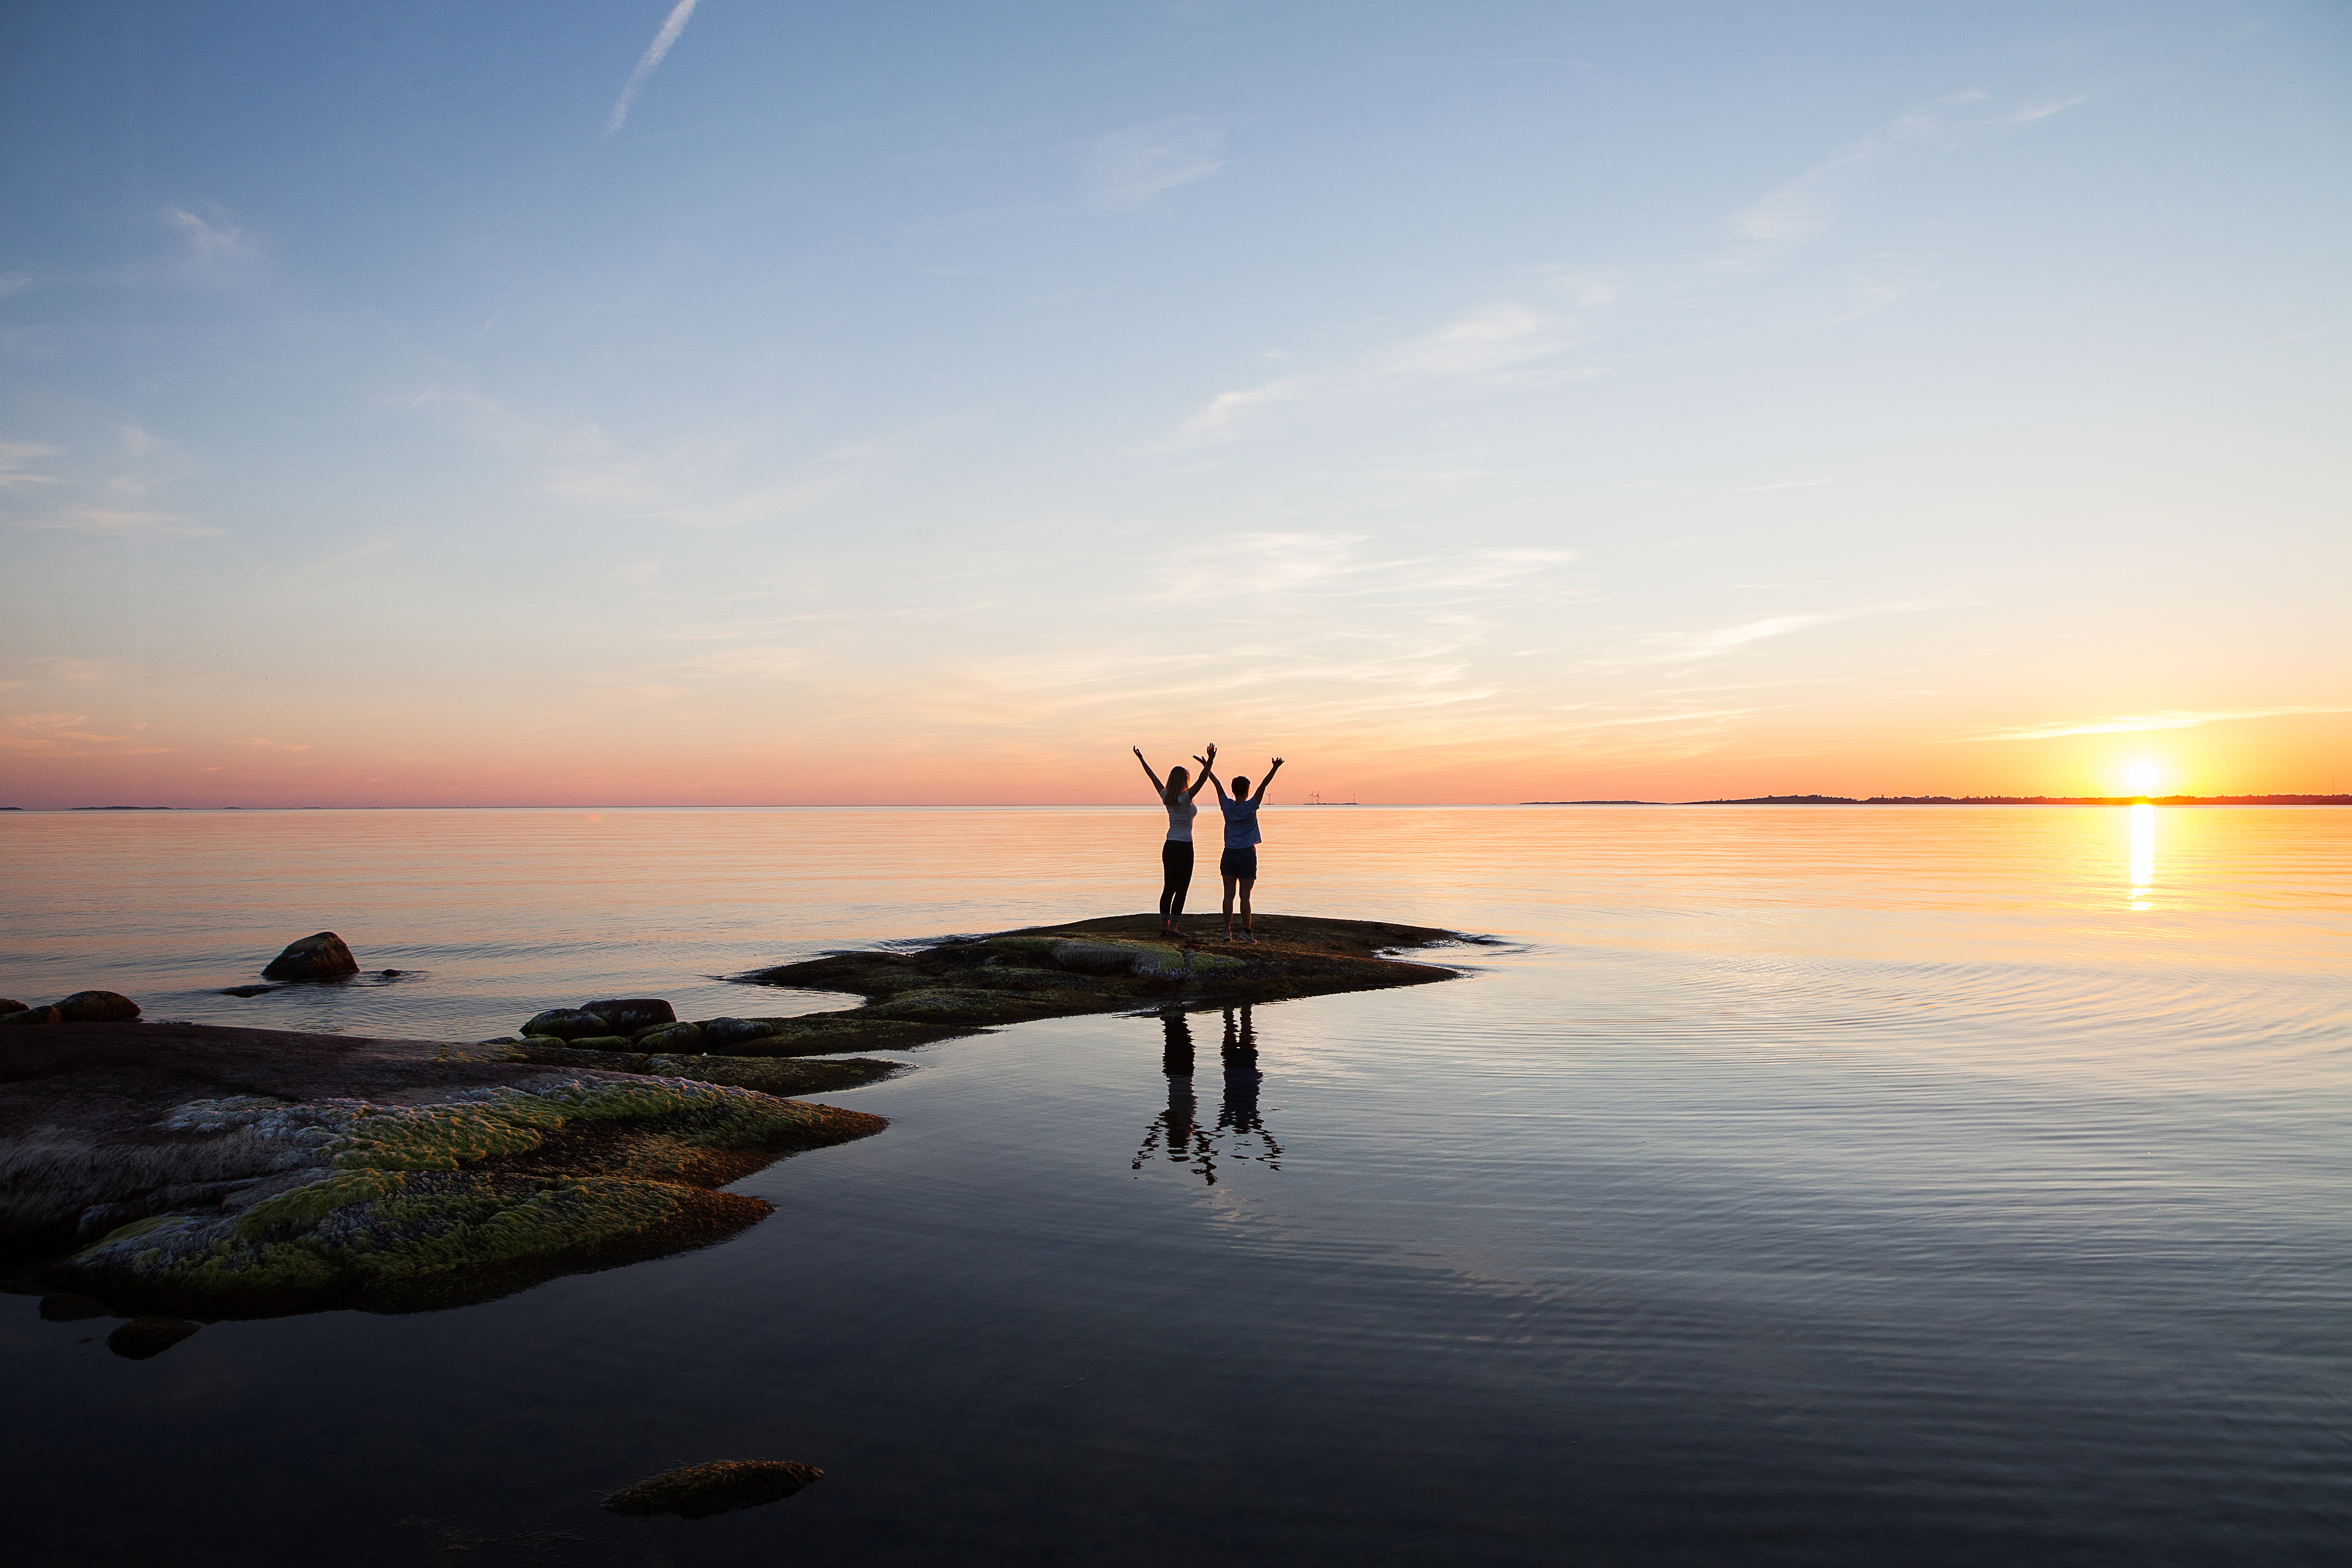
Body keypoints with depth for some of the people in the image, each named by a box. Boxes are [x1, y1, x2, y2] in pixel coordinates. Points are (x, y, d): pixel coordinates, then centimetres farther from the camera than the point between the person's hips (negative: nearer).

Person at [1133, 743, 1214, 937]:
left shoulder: (1166, 797, 3)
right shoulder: (1185, 798, -14)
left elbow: (1153, 777, 14)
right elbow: (1201, 781, -27)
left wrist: (1141, 759, 23)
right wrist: (1209, 763, -36)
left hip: (1168, 847, 7)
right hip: (1184, 848, -7)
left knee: (1168, 889, 10)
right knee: (1181, 890, -3)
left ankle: (1164, 926, 11)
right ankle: (1173, 927, -6)